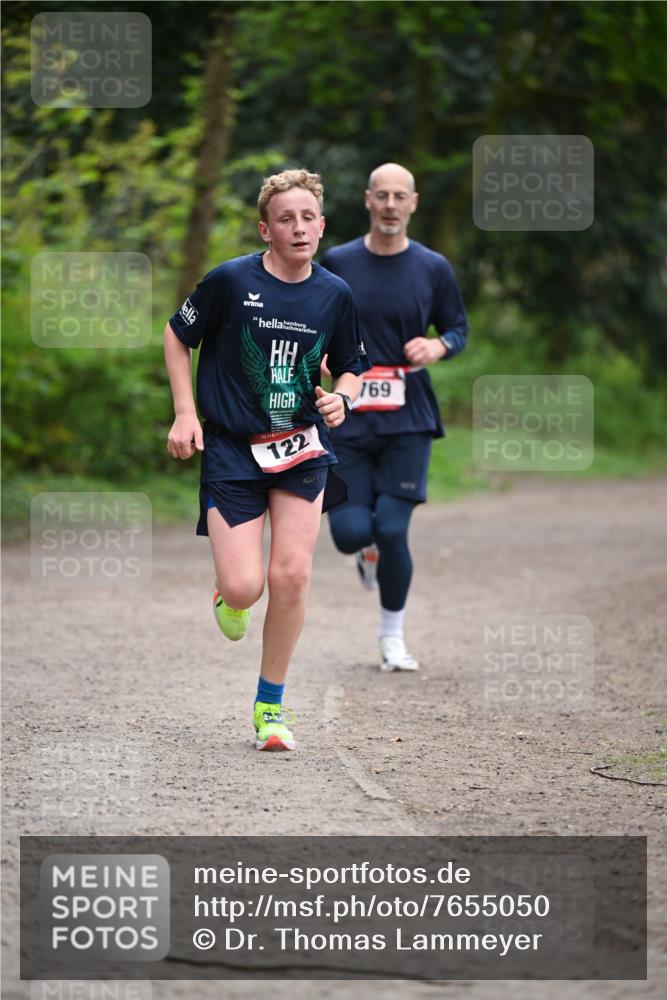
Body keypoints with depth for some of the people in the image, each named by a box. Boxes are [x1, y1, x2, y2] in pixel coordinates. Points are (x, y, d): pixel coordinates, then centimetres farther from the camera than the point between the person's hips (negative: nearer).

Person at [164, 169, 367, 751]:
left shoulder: (335, 295, 0)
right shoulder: (230, 281, -10)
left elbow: (351, 368, 15)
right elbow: (177, 336, 5)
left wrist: (341, 398, -8)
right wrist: (185, 414, -2)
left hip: (302, 447, 2)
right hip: (231, 448, -2)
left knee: (291, 575, -10)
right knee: (244, 588, -12)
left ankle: (270, 705, 8)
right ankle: (228, 595, 29)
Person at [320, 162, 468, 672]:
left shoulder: (433, 268, 2)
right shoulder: (337, 263, 3)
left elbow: (459, 328, 12)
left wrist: (438, 347, -10)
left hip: (408, 421, -1)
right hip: (346, 419, 1)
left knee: (392, 531, -9)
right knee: (351, 532, -8)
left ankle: (393, 637, 13)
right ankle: (370, 549, 32)